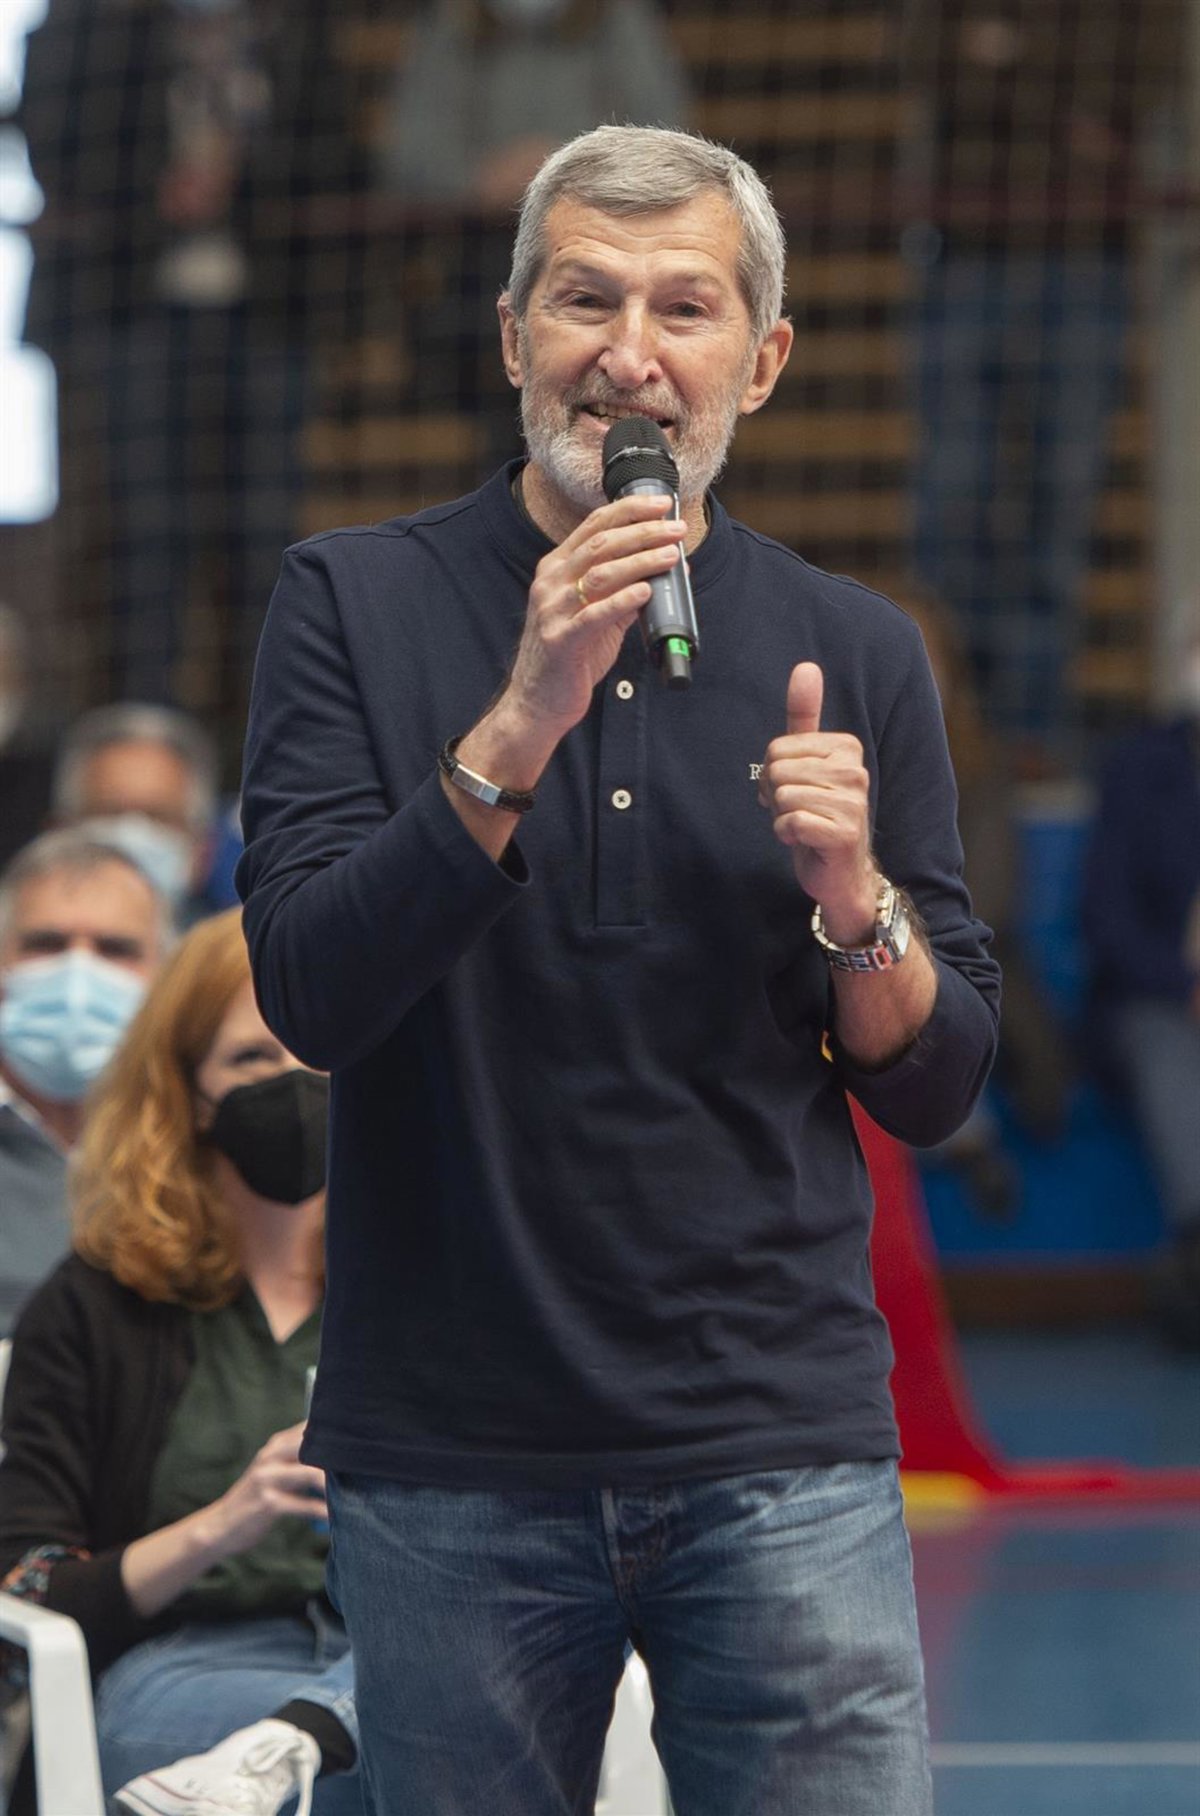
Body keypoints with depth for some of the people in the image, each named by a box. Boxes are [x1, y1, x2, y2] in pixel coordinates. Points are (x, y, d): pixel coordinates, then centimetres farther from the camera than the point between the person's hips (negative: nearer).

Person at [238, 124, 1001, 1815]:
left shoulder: (856, 650, 7)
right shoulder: (359, 601, 1)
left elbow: (938, 1089, 9)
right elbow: (310, 989, -11)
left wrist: (854, 901, -11)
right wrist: (523, 722, -21)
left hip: (782, 1447, 1)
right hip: (451, 1466, -1)